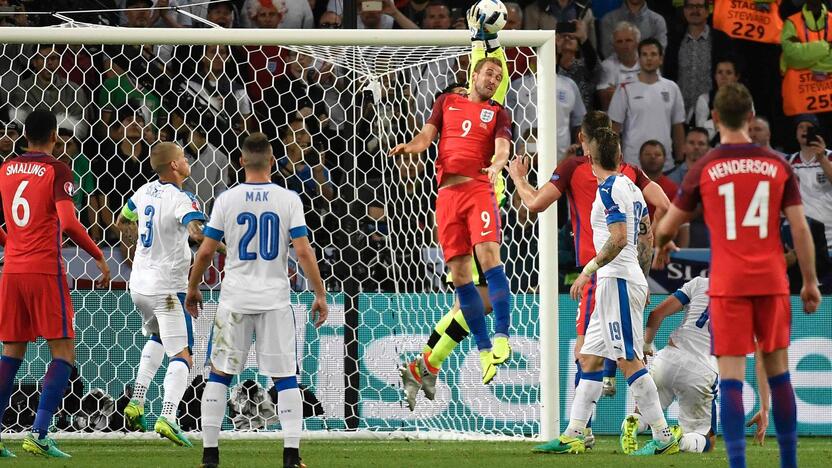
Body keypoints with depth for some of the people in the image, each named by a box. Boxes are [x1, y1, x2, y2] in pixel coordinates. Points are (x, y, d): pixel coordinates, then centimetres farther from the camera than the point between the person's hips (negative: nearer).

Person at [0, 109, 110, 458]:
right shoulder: (57, 171, -8)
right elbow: (68, 223, -19)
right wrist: (99, 257, -9)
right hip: (46, 271, -6)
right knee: (63, 353, -1)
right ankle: (39, 434, -13)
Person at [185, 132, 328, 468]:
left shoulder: (227, 200, -2)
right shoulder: (288, 200, -4)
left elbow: (206, 252, 1)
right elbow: (303, 252, -8)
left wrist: (192, 289, 16)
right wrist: (320, 295, 0)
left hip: (235, 300, 0)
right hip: (275, 299, 0)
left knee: (218, 374, 9)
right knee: (286, 378, 5)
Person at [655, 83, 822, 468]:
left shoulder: (704, 169, -2)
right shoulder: (777, 166, 2)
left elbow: (666, 227, 8)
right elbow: (800, 228, 1)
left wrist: (661, 247, 31)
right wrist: (810, 282, 11)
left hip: (728, 284, -2)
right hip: (772, 281, 2)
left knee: (731, 375, -3)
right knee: (777, 370, 12)